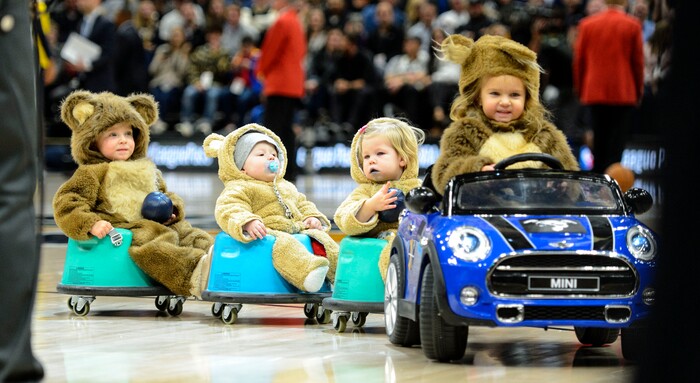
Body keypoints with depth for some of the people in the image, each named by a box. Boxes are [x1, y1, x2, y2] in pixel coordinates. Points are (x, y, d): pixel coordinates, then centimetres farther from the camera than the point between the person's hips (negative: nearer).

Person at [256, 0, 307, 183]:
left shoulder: (281, 22, -14)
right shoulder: (296, 22, 15)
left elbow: (270, 51, -13)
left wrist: (262, 71, 6)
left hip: (280, 84, -9)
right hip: (294, 84, 9)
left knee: (273, 128, -8)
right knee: (286, 130, 11)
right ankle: (290, 172, 10)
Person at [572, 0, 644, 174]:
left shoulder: (587, 24, 2)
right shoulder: (632, 25, -5)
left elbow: (578, 60, 6)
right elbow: (638, 61, -1)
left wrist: (579, 90, 16)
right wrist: (639, 91, 10)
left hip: (594, 93, 3)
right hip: (624, 94, -3)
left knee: (598, 142, 13)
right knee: (616, 144, 0)